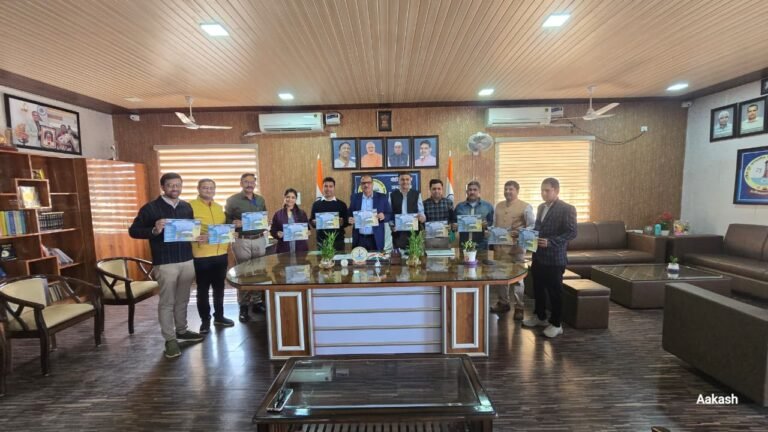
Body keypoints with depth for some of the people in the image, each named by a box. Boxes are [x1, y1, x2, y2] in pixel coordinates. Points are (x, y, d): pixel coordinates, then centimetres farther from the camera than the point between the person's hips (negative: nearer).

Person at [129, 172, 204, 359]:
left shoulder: (187, 207, 11)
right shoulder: (151, 208, -4)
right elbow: (133, 231, -4)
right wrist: (154, 231, -21)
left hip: (187, 260, 5)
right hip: (165, 263, -4)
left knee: (182, 299, 15)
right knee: (167, 302, 4)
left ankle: (182, 330, 31)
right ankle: (170, 340, 14)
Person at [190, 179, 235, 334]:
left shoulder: (219, 207, 14)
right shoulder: (190, 206, -6)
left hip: (221, 253, 6)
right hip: (201, 255, -5)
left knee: (219, 287, 15)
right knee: (203, 289, 6)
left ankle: (219, 316, 30)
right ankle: (205, 320, 21)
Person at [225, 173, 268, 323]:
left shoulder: (260, 200, 12)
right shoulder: (232, 200, -2)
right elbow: (226, 220, -4)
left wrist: (265, 229, -1)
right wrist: (235, 223, -22)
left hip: (259, 240, 4)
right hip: (242, 241, -4)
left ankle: (257, 302, 20)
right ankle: (243, 306, 13)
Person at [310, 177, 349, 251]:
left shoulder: (341, 204, 5)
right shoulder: (316, 204, 7)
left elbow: (347, 221, 5)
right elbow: (311, 220, 8)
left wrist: (342, 223, -16)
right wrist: (314, 223, -13)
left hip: (338, 240, 0)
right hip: (321, 240, 0)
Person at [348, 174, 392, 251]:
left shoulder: (382, 197, 1)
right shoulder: (355, 197, 6)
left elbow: (390, 215, 3)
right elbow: (350, 214, 10)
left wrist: (384, 216, -19)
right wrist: (350, 220, -12)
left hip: (376, 239, -1)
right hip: (359, 239, 1)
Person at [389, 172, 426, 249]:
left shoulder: (417, 194, 4)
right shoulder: (392, 195, 6)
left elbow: (421, 211, 3)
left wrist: (422, 217, -19)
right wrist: (392, 225, -6)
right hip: (398, 232, 0)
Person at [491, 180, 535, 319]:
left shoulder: (525, 206, -3)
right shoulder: (498, 206, 12)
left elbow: (532, 226, -7)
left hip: (516, 247, -5)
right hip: (499, 246, 5)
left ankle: (519, 307, 17)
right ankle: (503, 303, 27)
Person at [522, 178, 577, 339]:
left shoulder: (567, 209, -9)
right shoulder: (541, 207, 14)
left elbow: (572, 233, -15)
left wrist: (550, 241, -25)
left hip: (554, 257, -7)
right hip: (538, 255, 7)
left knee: (555, 291, 4)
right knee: (538, 288, 16)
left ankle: (556, 324, 18)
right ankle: (540, 316, 33)